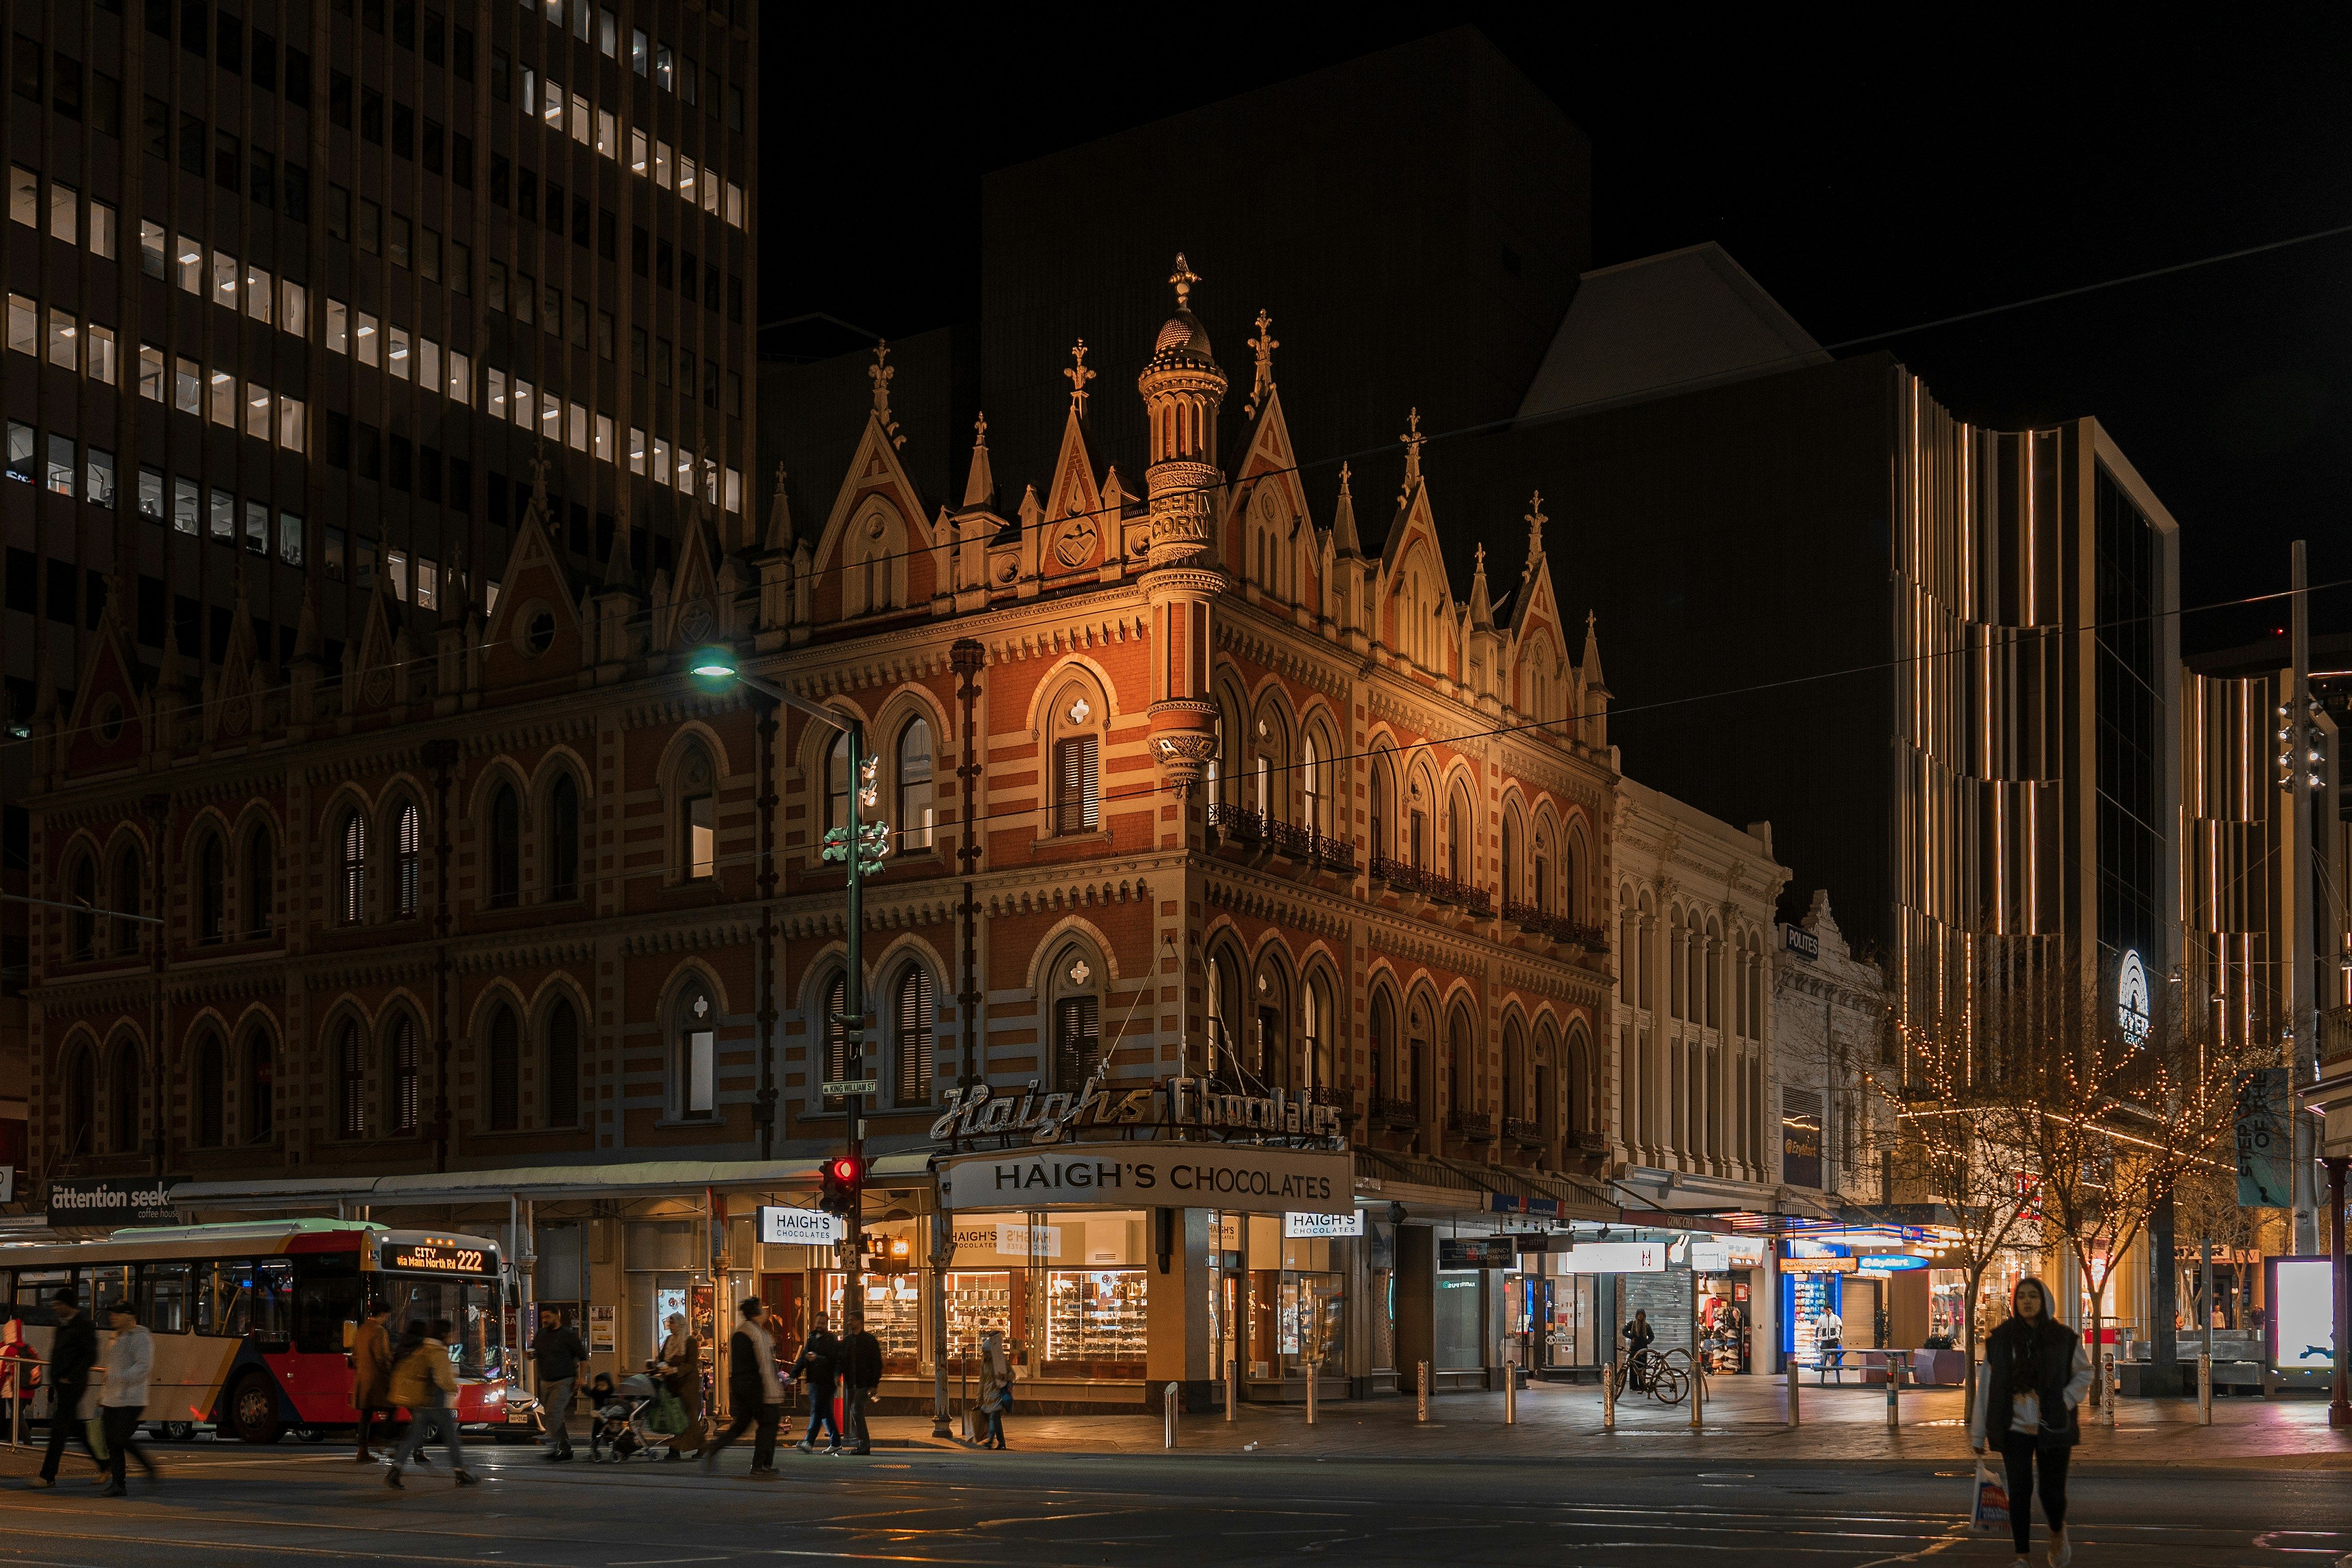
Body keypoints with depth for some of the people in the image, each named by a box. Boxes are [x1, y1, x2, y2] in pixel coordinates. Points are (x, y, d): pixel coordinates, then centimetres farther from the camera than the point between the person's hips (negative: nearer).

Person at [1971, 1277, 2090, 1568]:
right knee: (2019, 1490, -5)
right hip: (2015, 1427, 0)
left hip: (2053, 1428, 0)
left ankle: (2057, 1533, 32)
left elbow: (2083, 1374, 12)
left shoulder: (2063, 1338, 0)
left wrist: (2064, 1402, -5)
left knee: (2053, 1492, -1)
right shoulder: (2001, 1339, 1)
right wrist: (1978, 1432, 3)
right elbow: (1986, 1387, 3)